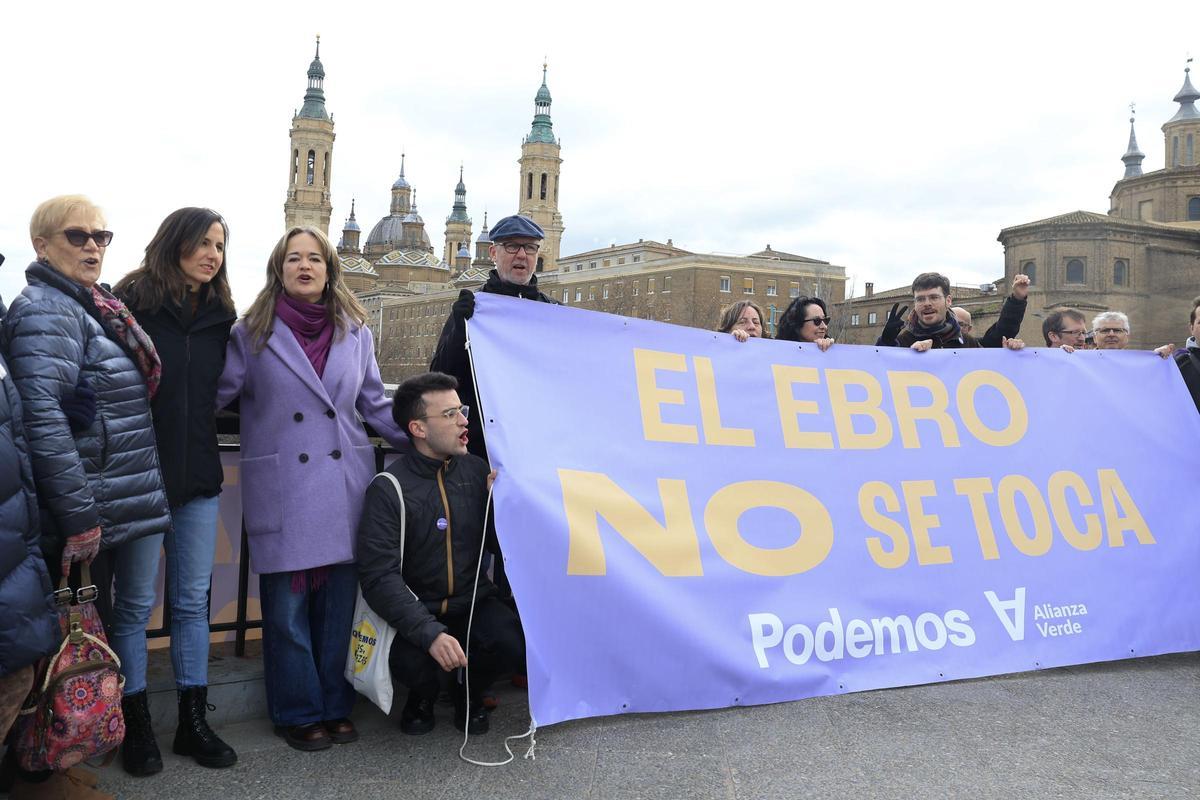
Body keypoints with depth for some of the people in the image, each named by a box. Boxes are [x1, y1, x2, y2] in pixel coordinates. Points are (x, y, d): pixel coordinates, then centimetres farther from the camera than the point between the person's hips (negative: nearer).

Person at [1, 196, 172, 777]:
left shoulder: (99, 308, 14)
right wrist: (78, 516, -23)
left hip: (138, 498, 8)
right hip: (93, 507, -8)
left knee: (135, 610, 15)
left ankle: (136, 724, 29)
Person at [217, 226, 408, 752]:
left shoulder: (355, 333, 10)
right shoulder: (251, 334, 3)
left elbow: (375, 404, 15)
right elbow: (215, 395, 3)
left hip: (344, 486, 2)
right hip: (282, 489, -2)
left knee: (339, 604, 7)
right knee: (287, 607, 3)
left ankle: (335, 707, 23)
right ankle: (298, 713, 20)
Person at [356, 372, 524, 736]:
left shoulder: (476, 470, 2)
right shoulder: (389, 489, -12)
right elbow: (379, 577, -19)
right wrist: (430, 633, -31)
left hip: (473, 601, 3)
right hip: (416, 610, -3)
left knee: (514, 645, -25)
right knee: (411, 661, -32)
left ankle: (470, 690, 11)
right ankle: (422, 697, 8)